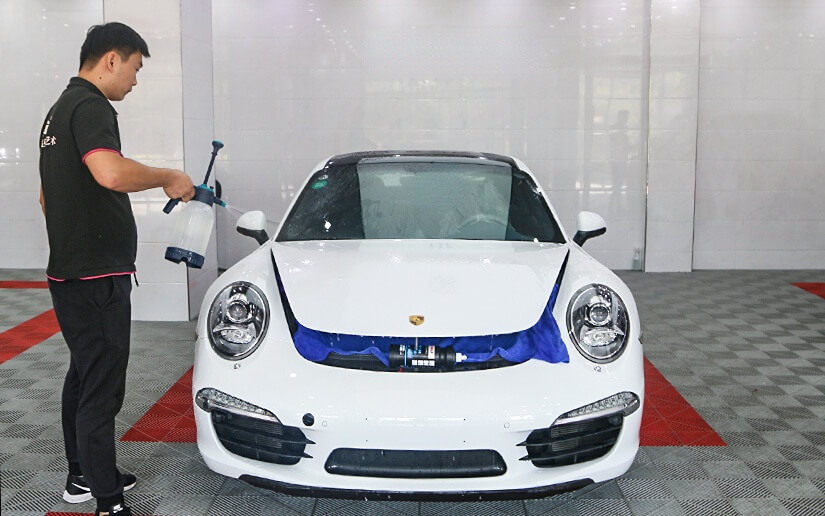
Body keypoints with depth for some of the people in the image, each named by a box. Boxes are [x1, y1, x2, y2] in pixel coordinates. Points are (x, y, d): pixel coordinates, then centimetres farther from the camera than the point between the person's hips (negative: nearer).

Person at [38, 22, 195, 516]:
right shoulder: (91, 107, -14)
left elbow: (47, 196, 26)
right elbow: (111, 172, -34)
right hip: (98, 277, -11)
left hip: (69, 271, 11)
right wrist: (168, 177, -19)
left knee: (82, 377, 19)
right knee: (101, 390, -6)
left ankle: (83, 475, 32)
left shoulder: (60, 109, 19)